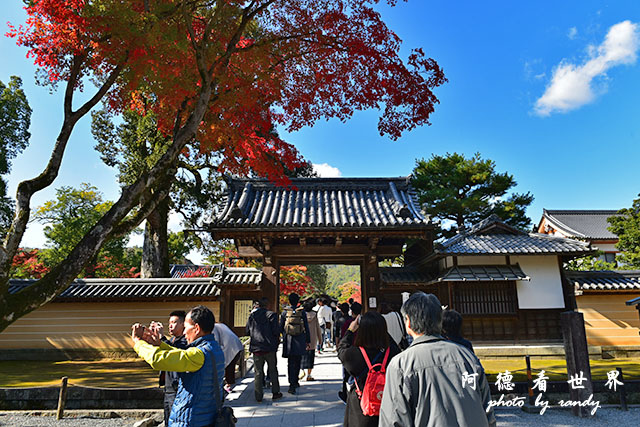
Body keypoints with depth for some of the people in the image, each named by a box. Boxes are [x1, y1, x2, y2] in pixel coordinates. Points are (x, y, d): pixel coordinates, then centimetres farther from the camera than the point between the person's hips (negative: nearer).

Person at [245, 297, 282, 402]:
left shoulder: (252, 315, 4)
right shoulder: (271, 315, -6)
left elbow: (247, 331, 7)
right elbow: (276, 331, -11)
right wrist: (277, 339, 9)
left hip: (256, 347, 3)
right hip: (269, 347, -2)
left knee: (258, 372, 9)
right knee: (272, 370, 12)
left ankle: (259, 396, 10)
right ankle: (275, 392, 18)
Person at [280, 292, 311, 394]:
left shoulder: (285, 311, -2)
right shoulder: (302, 311, -3)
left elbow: (281, 327, 5)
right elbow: (306, 327, -1)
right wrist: (308, 341, 5)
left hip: (289, 341, 0)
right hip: (300, 341, 0)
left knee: (291, 363, 4)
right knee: (297, 362, 17)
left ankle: (292, 385, -2)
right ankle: (295, 382, 28)